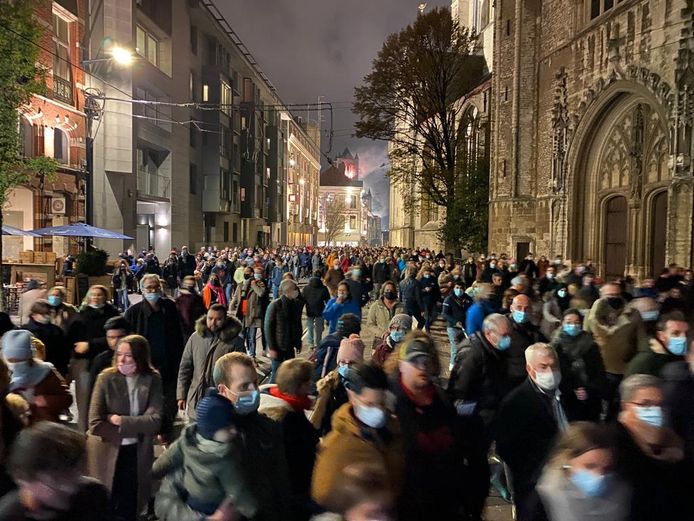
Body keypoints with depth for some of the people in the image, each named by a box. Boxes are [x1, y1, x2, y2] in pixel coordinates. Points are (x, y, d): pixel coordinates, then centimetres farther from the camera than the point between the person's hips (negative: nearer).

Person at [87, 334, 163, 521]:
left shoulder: (152, 380, -7)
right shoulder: (106, 378, -12)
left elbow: (154, 420, -15)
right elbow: (95, 423, -16)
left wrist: (119, 420, -17)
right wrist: (133, 430, -14)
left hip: (137, 454, 1)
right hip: (107, 452, -1)